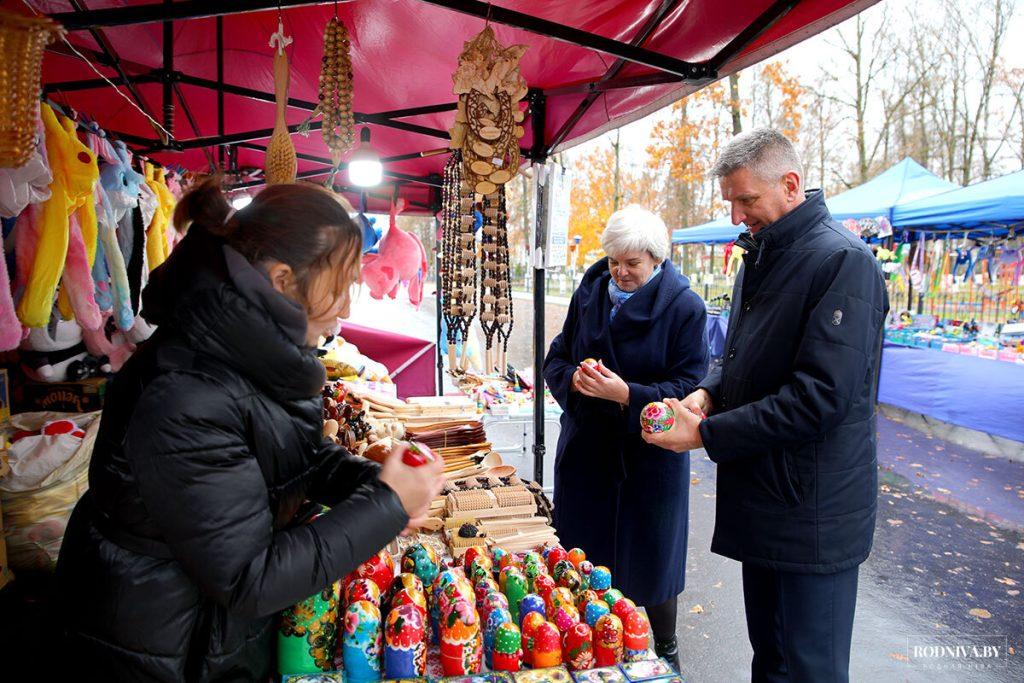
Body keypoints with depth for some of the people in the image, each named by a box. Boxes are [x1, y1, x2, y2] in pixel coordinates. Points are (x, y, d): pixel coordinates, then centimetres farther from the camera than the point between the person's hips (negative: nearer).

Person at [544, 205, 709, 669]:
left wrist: (628, 394, -27)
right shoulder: (590, 292, 3)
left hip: (650, 453, -4)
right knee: (582, 551, 14)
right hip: (586, 446, 4)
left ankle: (665, 650, 36)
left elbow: (689, 386, -14)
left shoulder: (684, 306, -10)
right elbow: (556, 357, 9)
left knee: (650, 556, 10)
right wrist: (572, 377, -13)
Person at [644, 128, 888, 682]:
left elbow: (819, 397, -24)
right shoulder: (760, 257, 12)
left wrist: (705, 435, -20)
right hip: (761, 499, 8)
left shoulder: (843, 263, -18)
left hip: (812, 512, -8)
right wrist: (707, 392, -1)